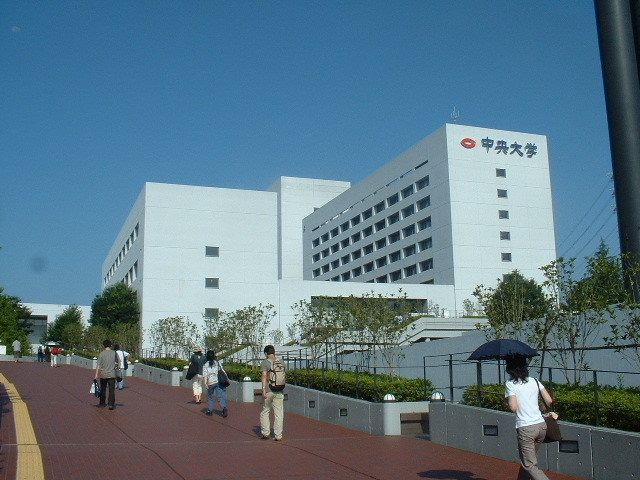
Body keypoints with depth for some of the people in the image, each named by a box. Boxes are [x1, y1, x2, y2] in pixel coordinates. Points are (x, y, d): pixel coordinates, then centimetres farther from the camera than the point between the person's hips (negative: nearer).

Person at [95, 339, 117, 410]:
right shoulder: (114, 353, -1)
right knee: (112, 390, -1)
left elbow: (98, 365, -7)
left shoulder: (101, 353, -4)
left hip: (103, 375, 0)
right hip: (112, 374, 0)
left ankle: (102, 403, 25)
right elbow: (117, 361, 14)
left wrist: (96, 375, -5)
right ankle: (111, 404, -7)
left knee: (103, 389, 14)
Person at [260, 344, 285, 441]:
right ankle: (278, 436, 5)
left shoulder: (265, 362, -5)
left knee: (265, 412, 13)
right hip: (279, 391, 3)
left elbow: (264, 376, -16)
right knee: (279, 413, 6)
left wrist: (264, 390, -21)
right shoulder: (281, 362, 9)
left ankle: (265, 433, 15)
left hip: (268, 391, -3)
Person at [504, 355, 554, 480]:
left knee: (530, 465, 1)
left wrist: (506, 401, 4)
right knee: (529, 459, 23)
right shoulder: (534, 381, 7)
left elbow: (513, 408, -16)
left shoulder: (510, 384, -7)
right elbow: (549, 401, 3)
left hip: (526, 429, -6)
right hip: (541, 425, 6)